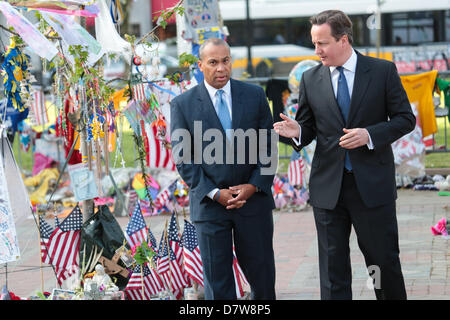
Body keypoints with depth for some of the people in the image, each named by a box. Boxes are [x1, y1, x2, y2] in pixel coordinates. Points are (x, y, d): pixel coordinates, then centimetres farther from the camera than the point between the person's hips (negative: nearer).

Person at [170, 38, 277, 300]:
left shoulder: (255, 95, 4)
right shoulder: (183, 104, -1)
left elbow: (268, 146, 5)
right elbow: (183, 159, -3)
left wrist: (255, 185, -8)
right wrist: (215, 193, -11)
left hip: (253, 198, 2)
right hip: (209, 204, -1)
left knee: (262, 275, 10)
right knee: (217, 280, 4)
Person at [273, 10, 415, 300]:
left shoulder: (383, 71, -2)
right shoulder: (310, 79, 5)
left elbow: (406, 119, 0)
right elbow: (309, 129, 10)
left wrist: (369, 134, -15)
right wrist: (296, 131, -14)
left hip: (373, 185, -2)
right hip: (328, 187, 2)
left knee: (384, 260, 8)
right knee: (332, 265, 5)